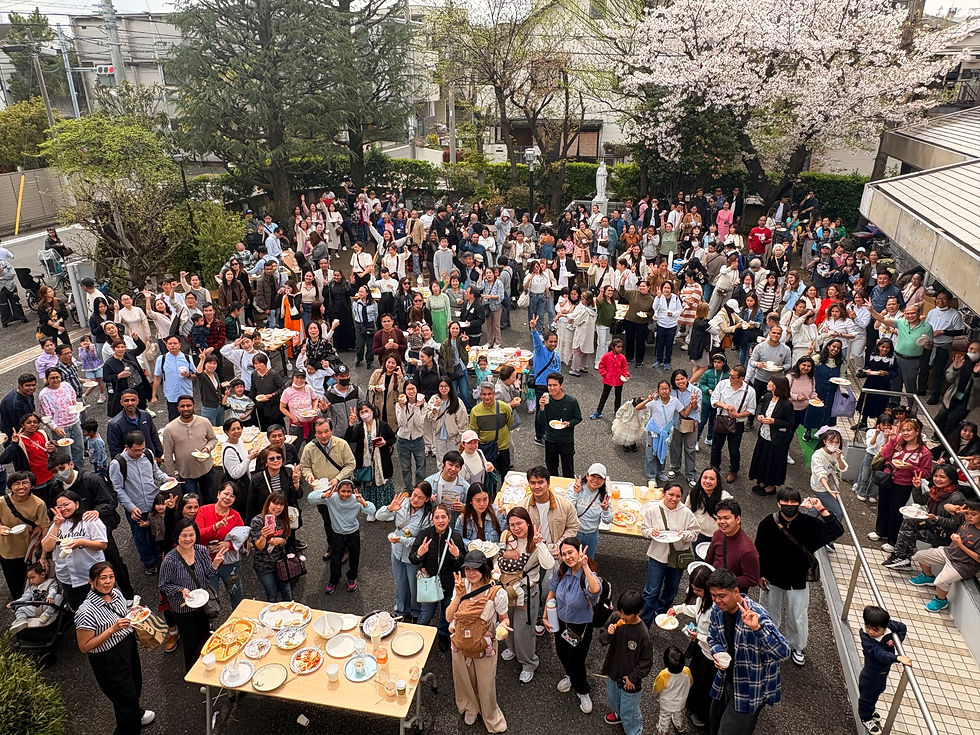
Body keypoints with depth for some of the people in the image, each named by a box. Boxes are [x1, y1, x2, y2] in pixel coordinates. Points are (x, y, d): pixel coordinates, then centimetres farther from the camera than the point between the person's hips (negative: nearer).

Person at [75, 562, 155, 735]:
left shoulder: (115, 592, -7)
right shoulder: (86, 611, -28)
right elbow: (84, 646, -23)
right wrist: (112, 630, -32)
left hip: (128, 646, 7)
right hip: (109, 659, -7)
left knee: (135, 684, 28)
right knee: (126, 696, 9)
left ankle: (135, 713, 57)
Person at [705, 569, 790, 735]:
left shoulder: (756, 614, -30)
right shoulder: (717, 611, -8)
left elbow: (783, 652, -39)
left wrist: (757, 628, -53)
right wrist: (717, 654, -12)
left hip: (751, 689, -7)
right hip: (725, 680, 7)